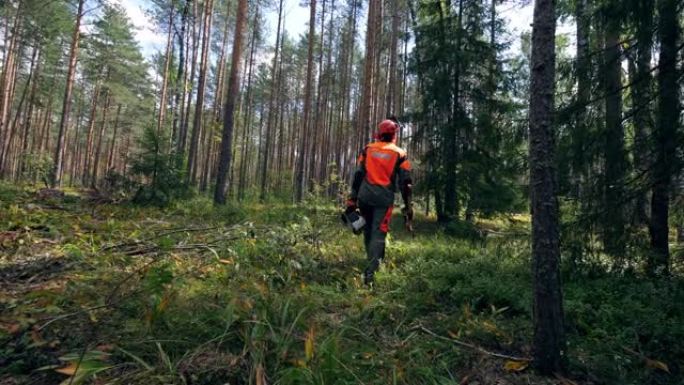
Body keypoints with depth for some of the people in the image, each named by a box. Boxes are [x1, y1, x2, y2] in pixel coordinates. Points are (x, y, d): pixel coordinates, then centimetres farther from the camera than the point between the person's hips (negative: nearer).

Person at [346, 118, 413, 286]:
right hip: (384, 198, -2)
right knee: (378, 233, -1)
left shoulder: (367, 149, 8)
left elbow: (358, 175, 4)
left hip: (365, 196, 2)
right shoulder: (399, 154, 5)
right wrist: (408, 207, 7)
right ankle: (370, 272, -11)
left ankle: (373, 261, 35)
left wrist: (352, 200, 6)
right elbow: (406, 183, 3)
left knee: (368, 230, 20)